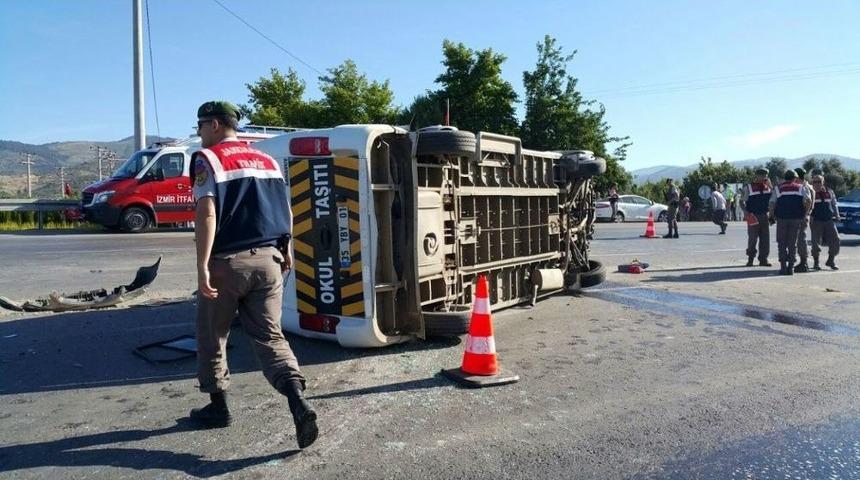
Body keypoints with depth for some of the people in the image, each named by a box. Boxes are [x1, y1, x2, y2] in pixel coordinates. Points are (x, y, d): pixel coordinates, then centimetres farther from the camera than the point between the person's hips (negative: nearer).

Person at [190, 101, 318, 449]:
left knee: (211, 336, 15)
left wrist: (202, 267, -16)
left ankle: (218, 407, 26)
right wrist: (285, 250, 24)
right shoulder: (267, 160, 14)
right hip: (267, 260, 5)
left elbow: (207, 215, -15)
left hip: (226, 261, -5)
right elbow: (285, 211, 15)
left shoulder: (208, 159, -4)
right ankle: (298, 402, -13)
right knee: (269, 336, 5)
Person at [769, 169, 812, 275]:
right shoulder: (801, 188, 10)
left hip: (781, 218, 0)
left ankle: (783, 267, 1)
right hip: (796, 218, 0)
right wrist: (804, 213, 7)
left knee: (782, 243, 7)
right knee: (793, 243, 8)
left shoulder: (778, 188, 10)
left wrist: (773, 216, 12)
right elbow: (809, 201, -5)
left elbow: (771, 205, 0)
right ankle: (791, 267, 5)